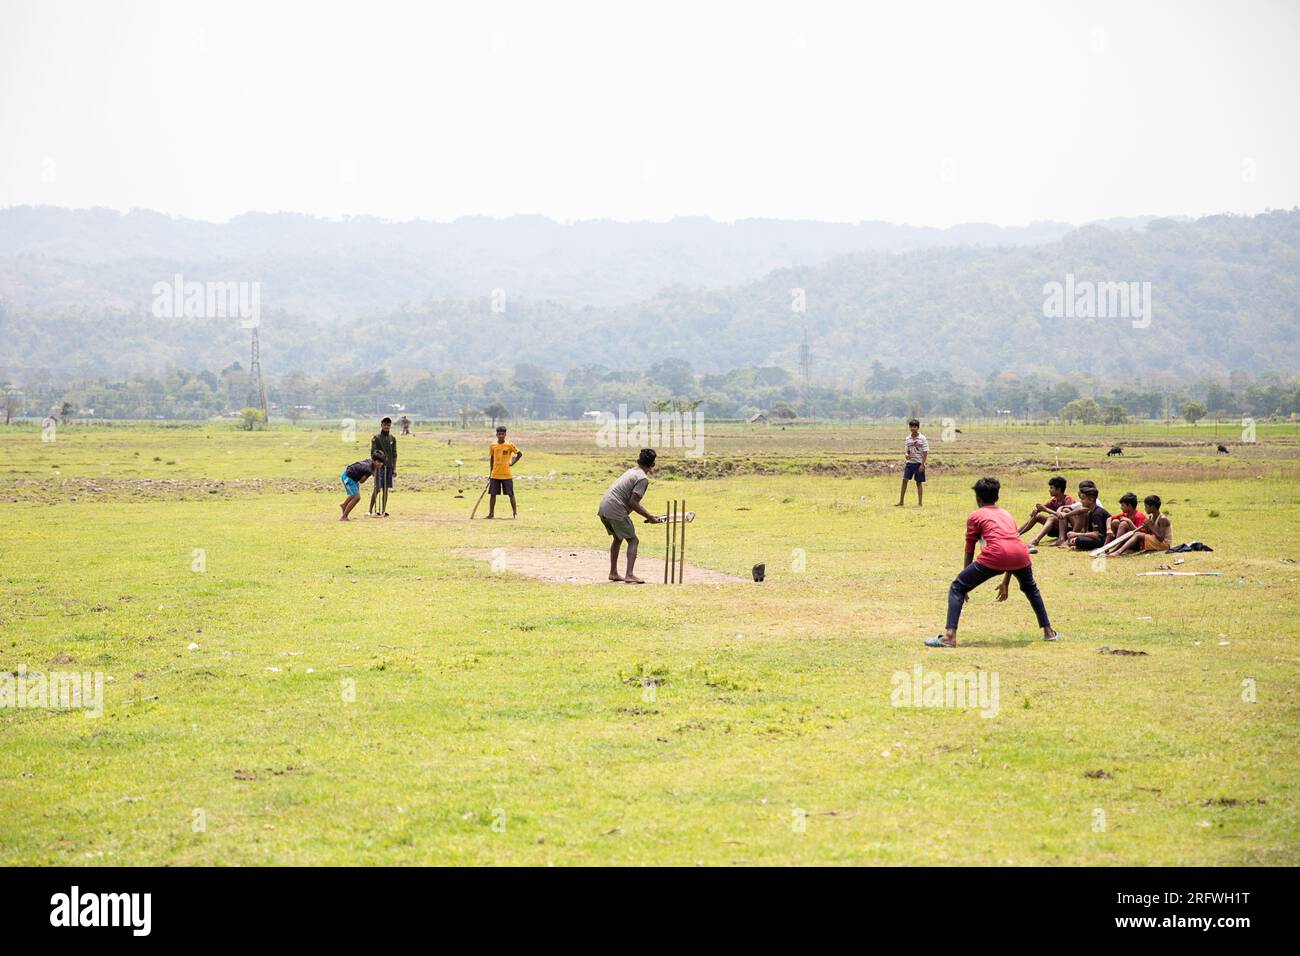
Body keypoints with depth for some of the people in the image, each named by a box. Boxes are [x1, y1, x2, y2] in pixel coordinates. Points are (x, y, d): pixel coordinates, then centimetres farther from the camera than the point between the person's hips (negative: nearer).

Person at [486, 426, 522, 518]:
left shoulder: (509, 445, -5)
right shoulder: (492, 446, 4)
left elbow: (519, 454, 3)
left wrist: (512, 463, -4)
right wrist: (491, 472, 11)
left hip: (507, 475, -3)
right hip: (495, 475, 3)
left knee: (511, 494, 0)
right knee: (492, 494, 2)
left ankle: (515, 512, 8)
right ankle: (491, 513, 9)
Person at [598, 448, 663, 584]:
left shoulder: (631, 471, 21)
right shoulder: (643, 479, -8)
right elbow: (632, 502, -14)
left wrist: (649, 515, 22)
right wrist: (649, 517, -5)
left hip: (603, 509, 9)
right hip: (616, 510, -9)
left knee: (617, 538, 25)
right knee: (632, 540, 1)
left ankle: (613, 573, 29)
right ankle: (629, 575, -10)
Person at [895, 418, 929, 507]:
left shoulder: (922, 438, -6)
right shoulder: (908, 439, 7)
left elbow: (925, 452, -7)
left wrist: (922, 464, -12)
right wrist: (906, 455, -11)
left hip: (918, 463, -4)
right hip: (909, 462, 4)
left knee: (919, 483, 2)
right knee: (904, 480, -3)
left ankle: (920, 503, 9)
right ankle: (901, 502, 0)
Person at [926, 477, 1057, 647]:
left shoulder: (975, 516, 19)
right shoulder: (1006, 514, 33)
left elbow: (969, 552, 20)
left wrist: (966, 582, 29)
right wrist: (1005, 583, 44)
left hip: (995, 556, -5)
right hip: (1021, 554, 5)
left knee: (957, 588, 6)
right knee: (1030, 588, 36)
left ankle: (950, 636, -10)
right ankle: (1048, 631, 35)